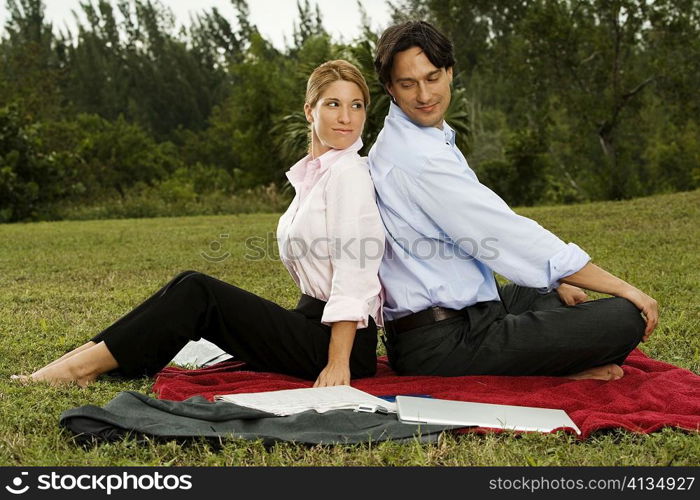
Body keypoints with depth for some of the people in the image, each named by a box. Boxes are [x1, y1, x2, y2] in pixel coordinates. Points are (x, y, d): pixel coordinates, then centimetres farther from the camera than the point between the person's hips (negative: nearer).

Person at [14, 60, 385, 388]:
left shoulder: (349, 173, -11)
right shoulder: (310, 174, 15)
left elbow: (354, 274, -18)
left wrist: (338, 362, -22)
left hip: (345, 340, -8)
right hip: (313, 322, 8)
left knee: (197, 292, -15)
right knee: (191, 289, -4)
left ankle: (87, 364, -10)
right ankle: (88, 356, -5)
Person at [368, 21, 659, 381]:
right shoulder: (416, 156, -20)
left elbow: (480, 228, 20)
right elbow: (504, 232, -21)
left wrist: (555, 282, 15)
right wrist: (620, 287, -13)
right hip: (443, 344, -11)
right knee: (625, 318, -17)